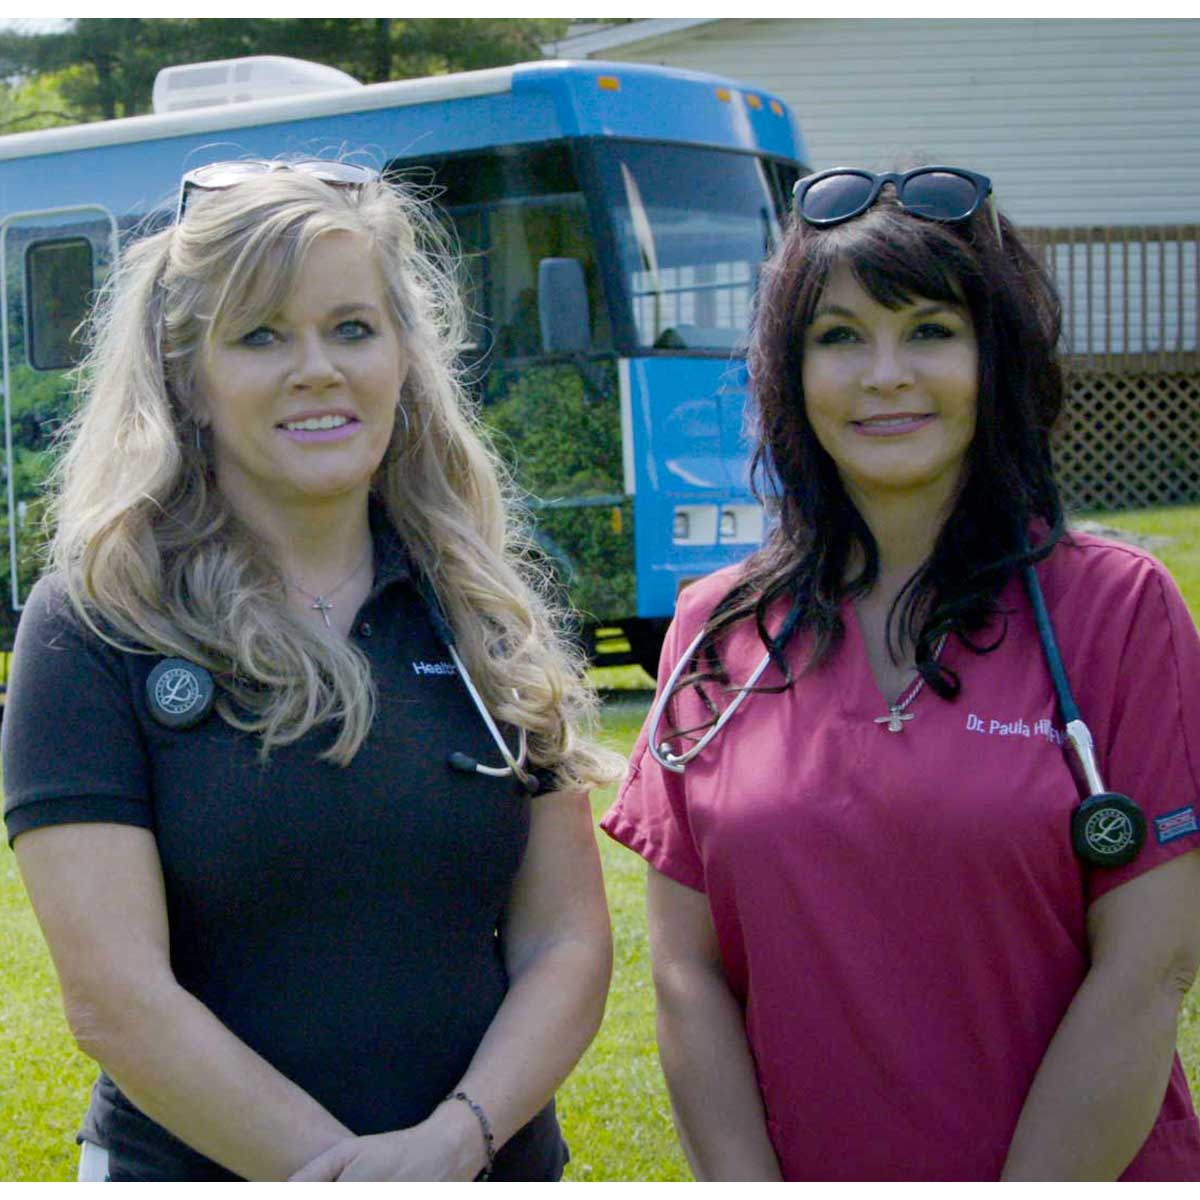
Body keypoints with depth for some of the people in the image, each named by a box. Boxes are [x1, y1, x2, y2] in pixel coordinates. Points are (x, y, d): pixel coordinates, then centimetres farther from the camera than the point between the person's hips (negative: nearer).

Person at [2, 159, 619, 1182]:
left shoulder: (489, 617, 3)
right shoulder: (95, 627, -8)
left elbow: (568, 944, 0)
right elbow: (117, 1001, -15)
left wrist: (456, 1138, -16)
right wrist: (343, 1170, -19)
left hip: (498, 1168, 3)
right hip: (198, 1171, -3)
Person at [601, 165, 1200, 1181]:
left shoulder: (1117, 607, -7)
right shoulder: (715, 633, 0)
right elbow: (687, 971, -1)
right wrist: (749, 1189, -10)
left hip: (1071, 1174, -2)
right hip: (805, 1172, 2)